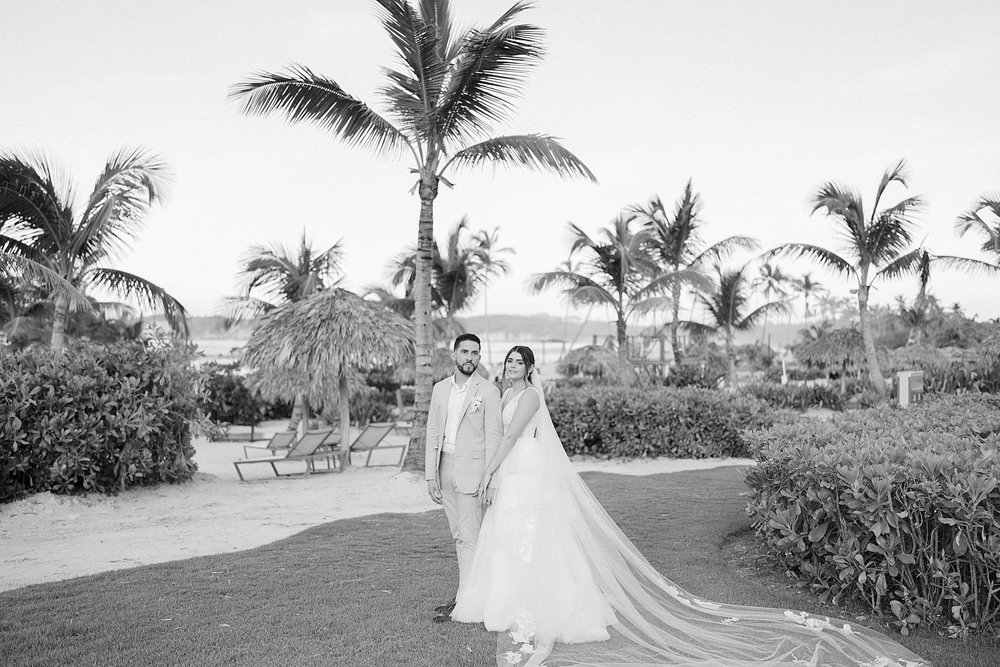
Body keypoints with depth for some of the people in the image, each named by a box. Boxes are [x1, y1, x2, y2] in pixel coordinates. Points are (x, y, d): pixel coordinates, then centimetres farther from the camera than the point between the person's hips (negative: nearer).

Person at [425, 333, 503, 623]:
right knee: (459, 536, 12)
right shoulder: (440, 389, 9)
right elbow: (432, 433, 10)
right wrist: (431, 475, 4)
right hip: (445, 468, 6)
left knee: (469, 536, -4)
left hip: (472, 468, -6)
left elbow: (493, 438, -8)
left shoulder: (489, 391, -7)